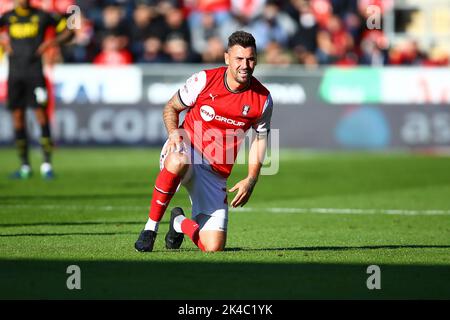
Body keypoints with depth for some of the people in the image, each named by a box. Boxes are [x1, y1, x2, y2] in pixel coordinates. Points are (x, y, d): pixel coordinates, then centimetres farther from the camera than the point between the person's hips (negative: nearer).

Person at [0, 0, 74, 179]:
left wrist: (53, 42, -7)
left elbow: (67, 31, 9)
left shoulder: (42, 16, 3)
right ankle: (25, 166, 10)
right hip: (15, 74, 2)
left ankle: (47, 163, -7)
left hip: (35, 72, -2)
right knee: (17, 115, 3)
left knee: (40, 113, -10)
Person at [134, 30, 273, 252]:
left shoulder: (262, 99, -3)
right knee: (178, 161, -43)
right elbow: (171, 108, 6)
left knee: (213, 248, -10)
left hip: (216, 173, 2)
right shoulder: (204, 80, -9)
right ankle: (151, 227, -24)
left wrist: (251, 180, 0)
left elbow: (260, 139, 12)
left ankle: (180, 223, 27)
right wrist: (174, 132, -15)